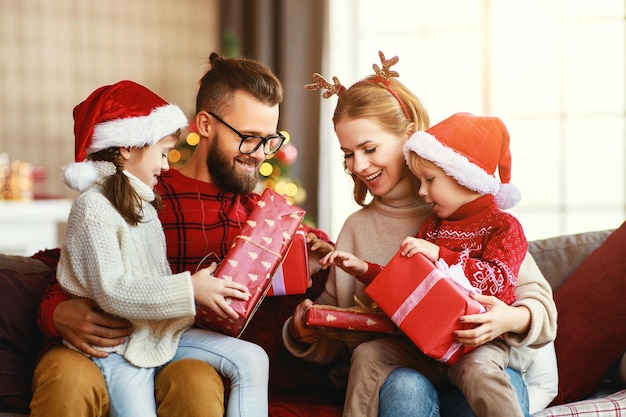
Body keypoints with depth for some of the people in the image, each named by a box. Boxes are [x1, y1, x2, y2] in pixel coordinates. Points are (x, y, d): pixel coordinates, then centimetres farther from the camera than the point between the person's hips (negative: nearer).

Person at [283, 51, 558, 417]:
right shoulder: (356, 229, 13)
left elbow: (539, 301, -1)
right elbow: (329, 343, 14)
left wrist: (512, 319, -24)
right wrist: (305, 333, -9)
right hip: (400, 369, 1)